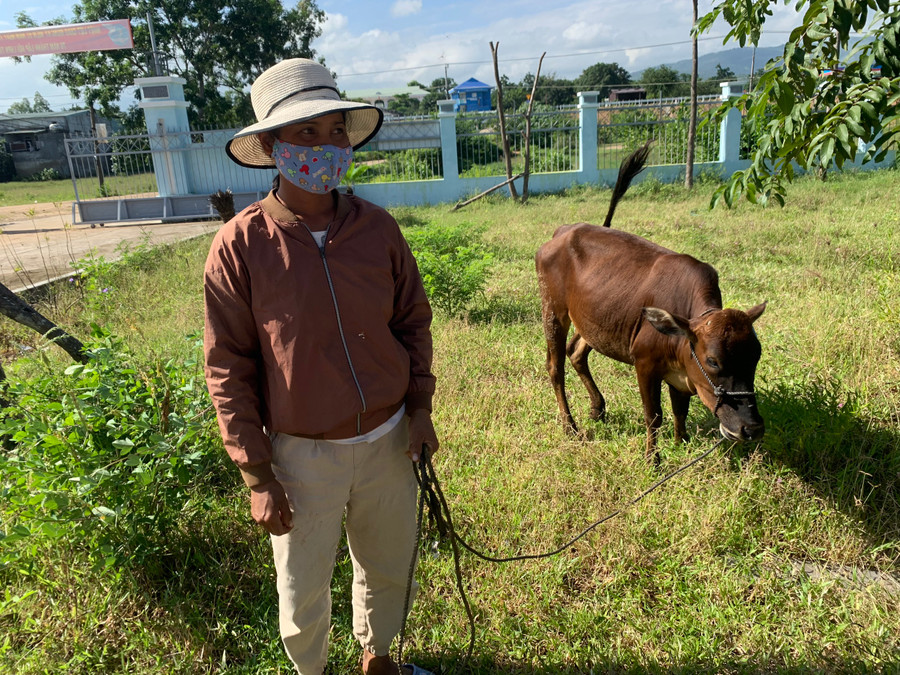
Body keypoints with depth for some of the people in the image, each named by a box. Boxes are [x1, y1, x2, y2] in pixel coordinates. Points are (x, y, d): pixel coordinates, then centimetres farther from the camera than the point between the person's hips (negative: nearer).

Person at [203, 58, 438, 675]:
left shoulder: (377, 227, -5)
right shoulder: (241, 245, -14)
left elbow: (414, 321, 6)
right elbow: (228, 370, -10)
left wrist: (420, 406, -1)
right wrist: (257, 476, -9)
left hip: (388, 441, 3)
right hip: (302, 455, -3)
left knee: (390, 569, 24)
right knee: (303, 596, 16)